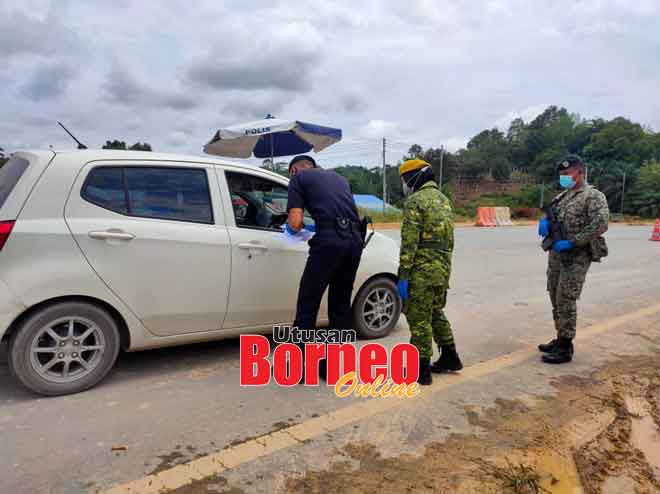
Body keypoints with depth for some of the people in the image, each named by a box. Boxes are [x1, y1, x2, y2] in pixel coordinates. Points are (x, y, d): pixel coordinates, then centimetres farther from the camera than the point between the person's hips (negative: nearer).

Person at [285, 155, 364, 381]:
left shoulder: (299, 177, 11)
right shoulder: (339, 177, 30)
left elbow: (294, 223, -1)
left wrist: (297, 227, 22)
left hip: (329, 241, -6)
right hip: (355, 240, 7)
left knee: (308, 303, 5)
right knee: (341, 303, 15)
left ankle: (298, 366, 13)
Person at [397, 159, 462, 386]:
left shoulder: (416, 201, -11)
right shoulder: (443, 199, 17)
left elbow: (409, 242, -17)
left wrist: (403, 276, -16)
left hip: (422, 269, -9)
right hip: (443, 267, 9)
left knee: (419, 318, 0)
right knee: (436, 314, 21)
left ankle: (421, 369, 7)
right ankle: (449, 358, 30)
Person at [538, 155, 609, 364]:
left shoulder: (593, 196, -8)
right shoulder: (562, 196, 15)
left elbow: (600, 225, -18)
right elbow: (550, 215, 21)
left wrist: (571, 242, -21)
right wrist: (544, 221, -4)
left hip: (576, 257, -8)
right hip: (555, 255, 8)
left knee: (566, 302, -5)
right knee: (556, 300, 13)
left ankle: (565, 348, 4)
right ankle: (561, 340, 27)